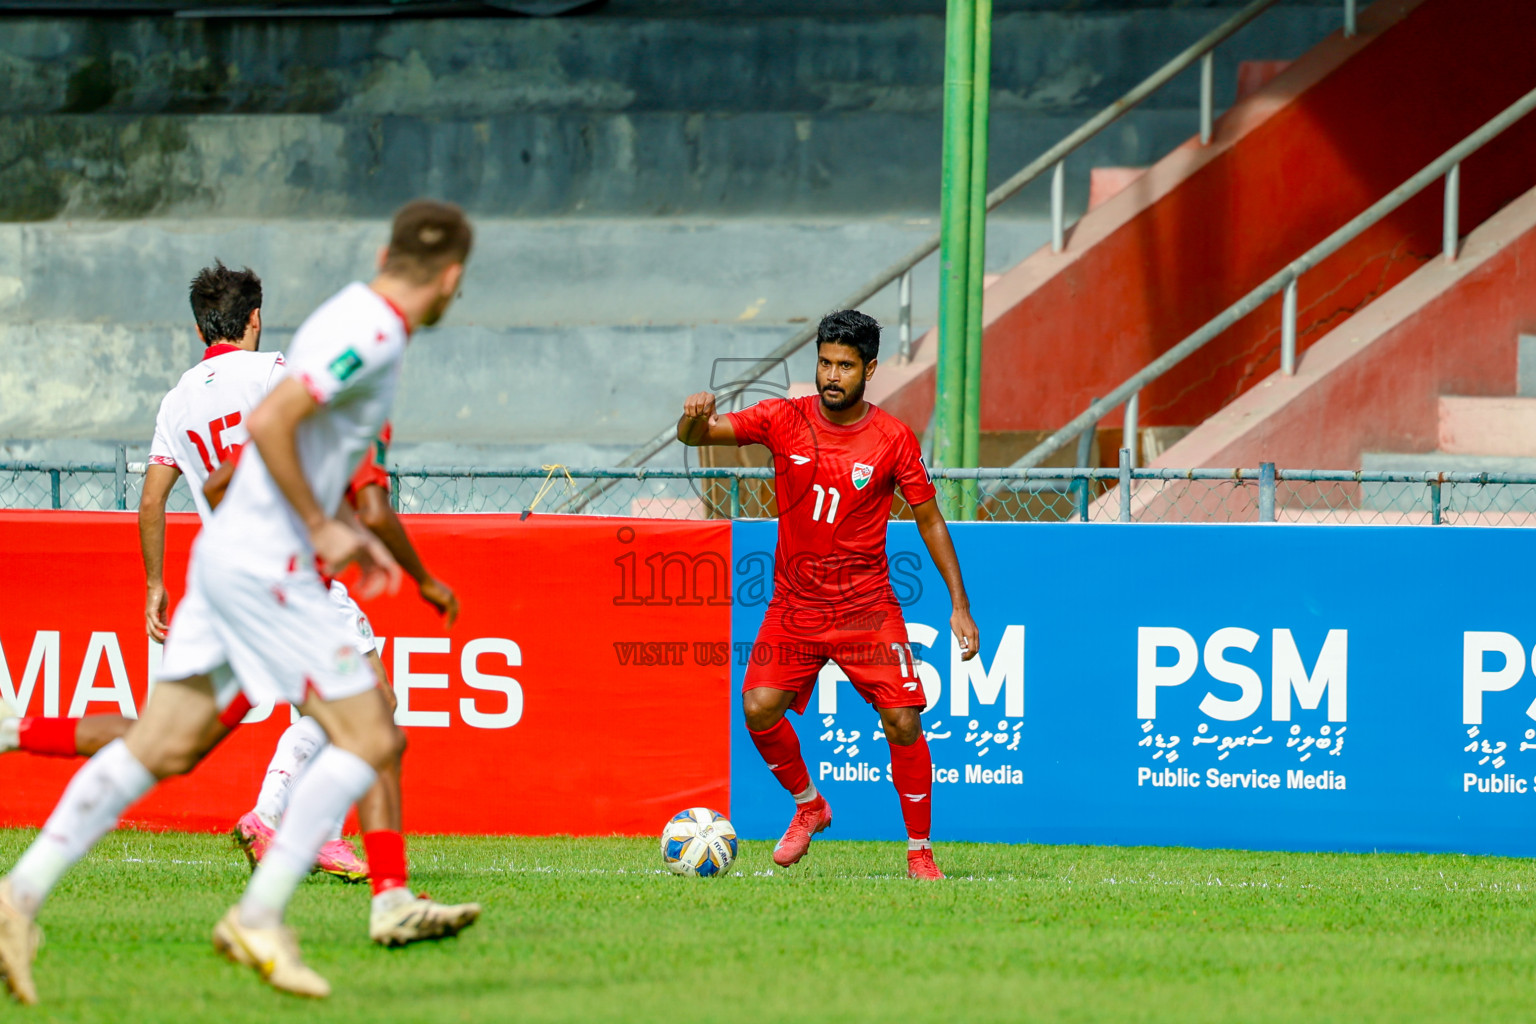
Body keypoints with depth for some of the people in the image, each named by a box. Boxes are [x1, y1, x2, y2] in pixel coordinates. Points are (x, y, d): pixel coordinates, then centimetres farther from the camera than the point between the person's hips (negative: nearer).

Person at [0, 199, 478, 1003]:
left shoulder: (354, 316, 15)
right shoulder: (372, 336, -14)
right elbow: (268, 422, -24)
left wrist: (347, 531, 21)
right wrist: (324, 528, -16)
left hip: (228, 552, 9)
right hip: (267, 566, -9)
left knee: (161, 746, 6)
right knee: (366, 740, -5)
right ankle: (258, 920, -9)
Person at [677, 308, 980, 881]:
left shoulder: (893, 439, -5)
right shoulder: (784, 420, -3)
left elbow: (929, 519, 3)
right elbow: (699, 435, -10)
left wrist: (960, 607, 0)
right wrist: (695, 418, -36)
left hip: (867, 608, -1)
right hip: (794, 605, 1)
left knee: (902, 721, -12)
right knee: (759, 708, -16)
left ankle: (919, 852, 3)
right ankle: (808, 807, 11)